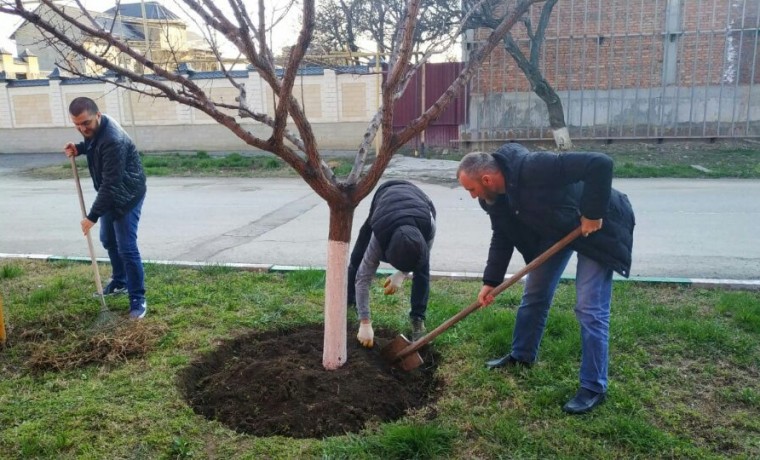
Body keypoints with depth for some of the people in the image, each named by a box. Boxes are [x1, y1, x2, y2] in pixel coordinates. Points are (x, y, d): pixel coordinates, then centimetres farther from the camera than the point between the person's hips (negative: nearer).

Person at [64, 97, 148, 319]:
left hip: (127, 196, -10)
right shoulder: (94, 128, -4)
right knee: (108, 240, 20)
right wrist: (79, 148, -3)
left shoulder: (113, 140, -33)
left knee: (126, 248, -9)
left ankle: (138, 299, 1)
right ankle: (120, 282, 39)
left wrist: (92, 216, -29)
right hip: (110, 194, 10)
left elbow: (111, 184, -33)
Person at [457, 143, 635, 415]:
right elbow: (502, 237, 1)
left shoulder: (534, 168, -38)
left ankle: (594, 388, 3)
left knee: (590, 309, -9)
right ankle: (522, 356, 32)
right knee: (534, 294, 13)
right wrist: (490, 282, -3)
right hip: (555, 228, 8)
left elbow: (600, 164, -40)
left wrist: (594, 214, -33)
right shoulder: (495, 196, -11)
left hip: (596, 226, -8)